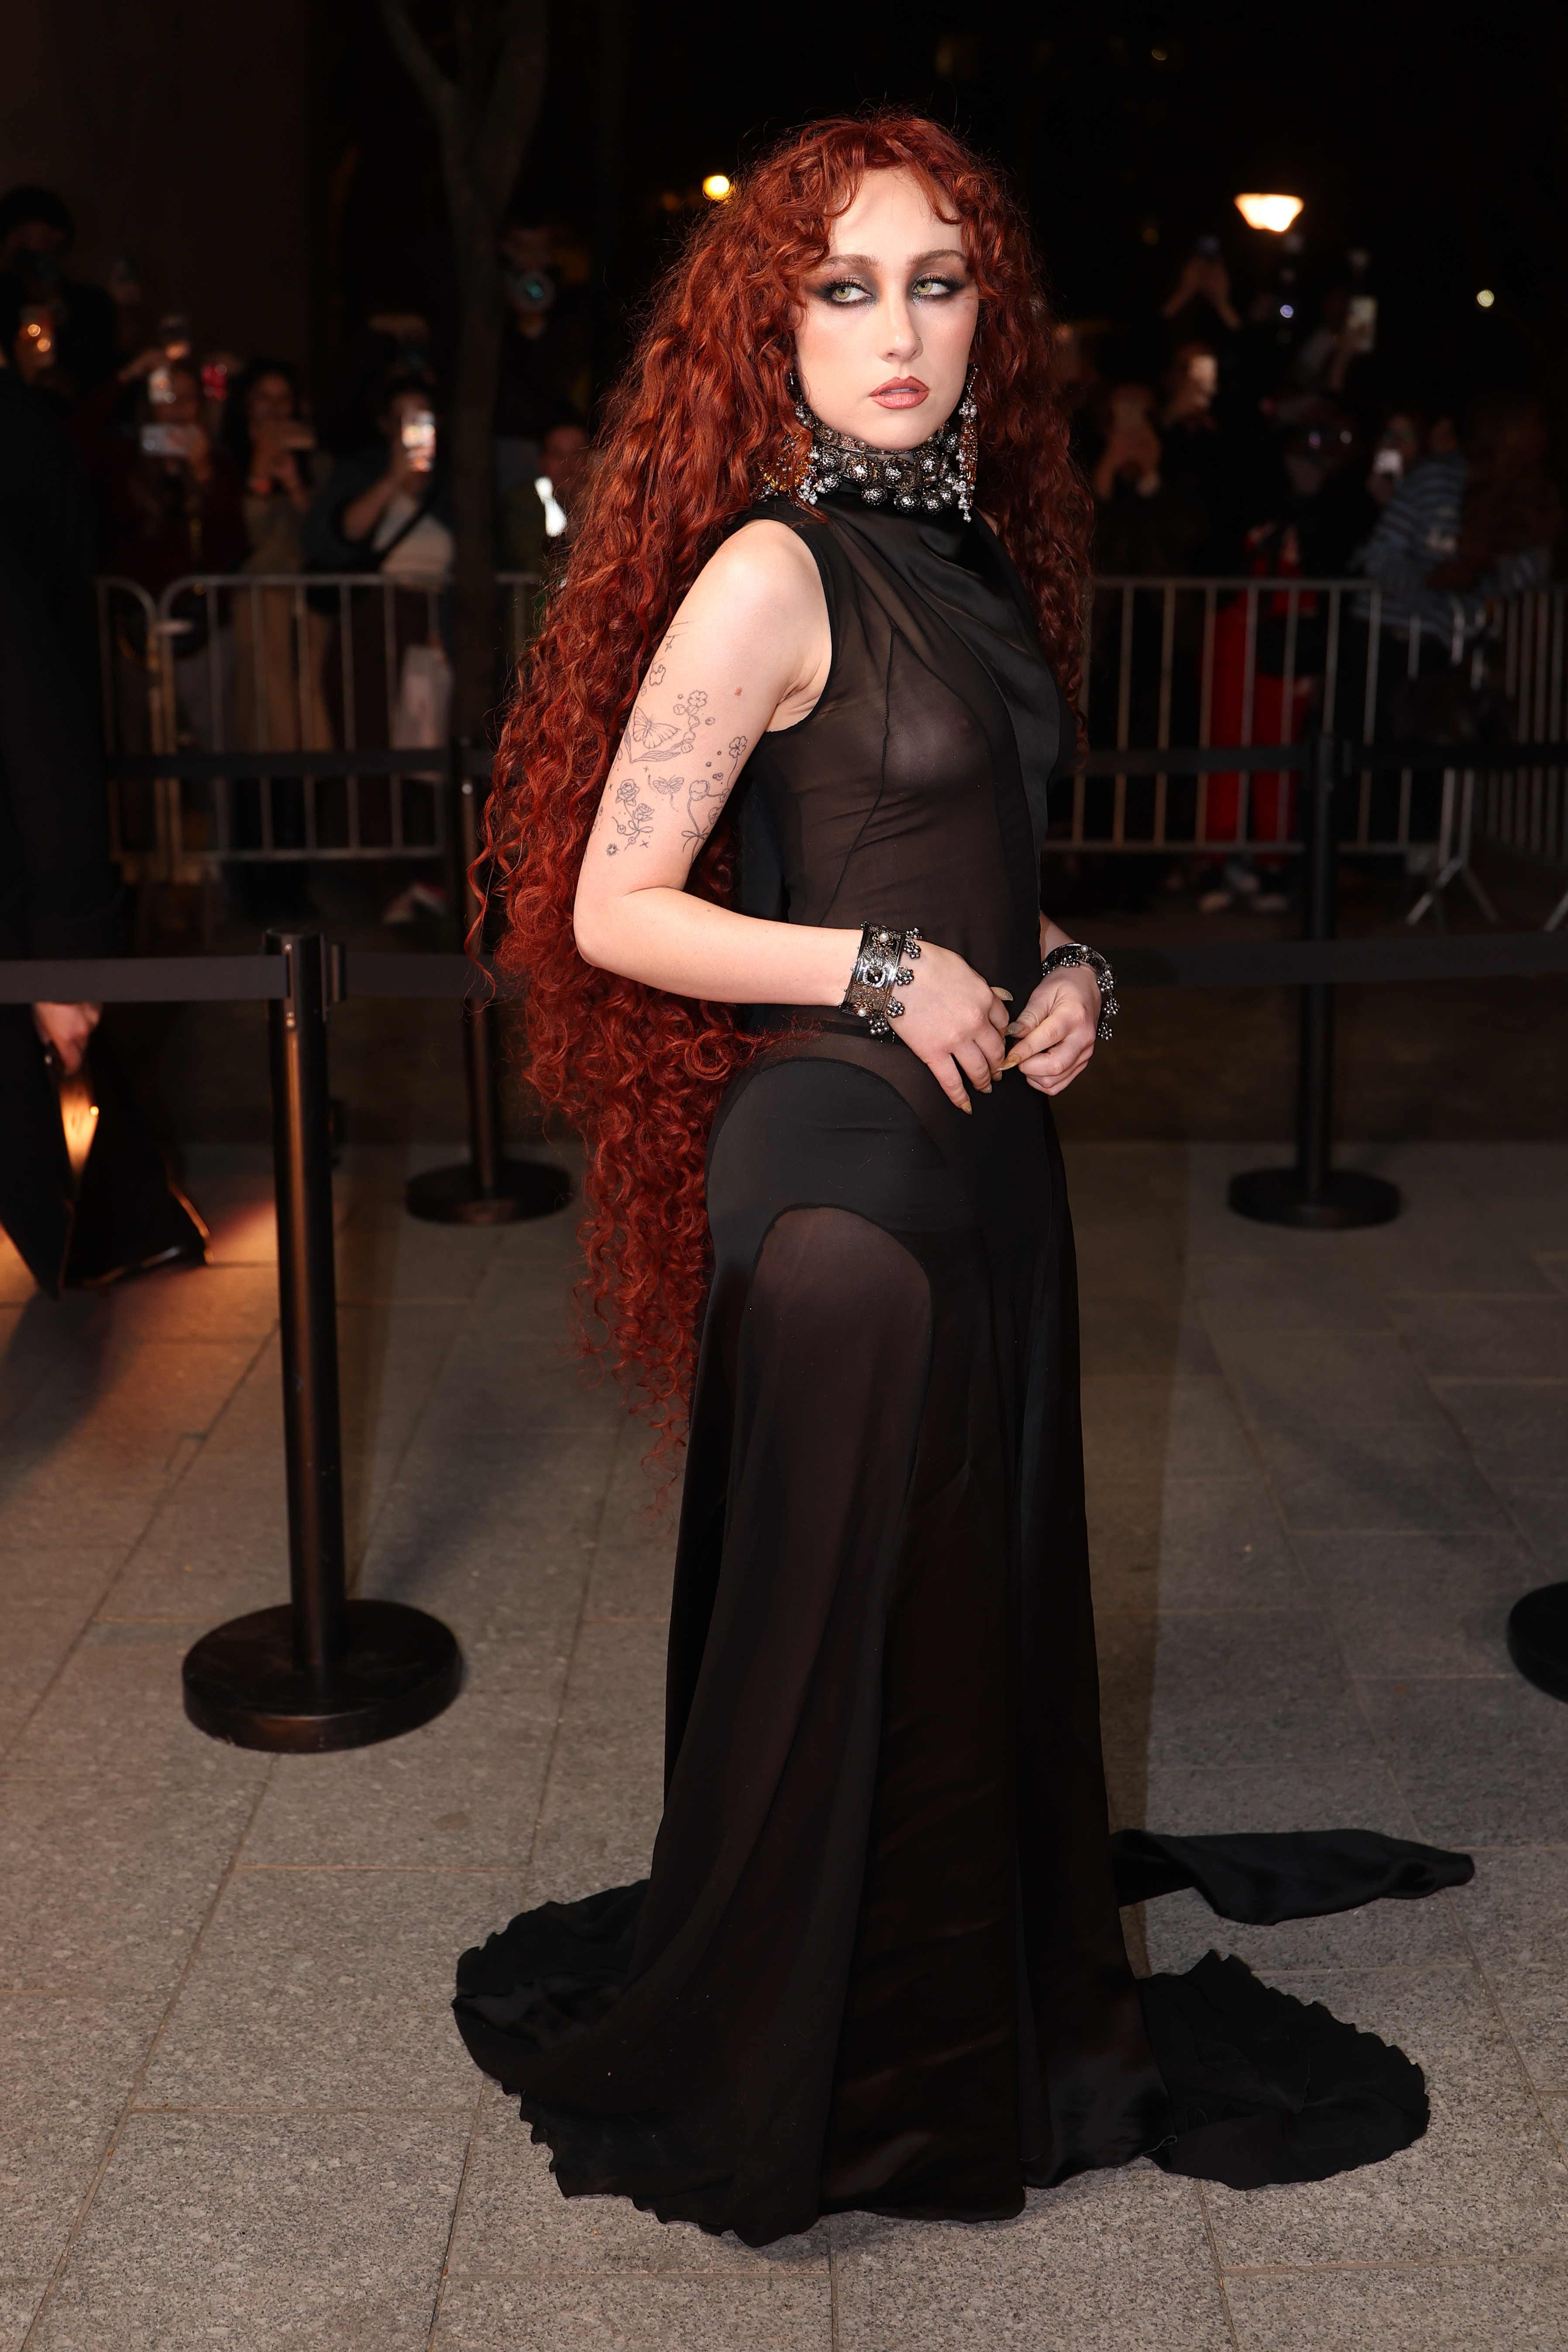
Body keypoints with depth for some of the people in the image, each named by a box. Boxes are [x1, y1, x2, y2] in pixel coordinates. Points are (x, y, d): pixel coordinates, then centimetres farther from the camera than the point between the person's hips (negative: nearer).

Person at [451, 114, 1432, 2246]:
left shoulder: (969, 550, 11)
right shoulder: (770, 573, -13)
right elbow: (614, 911, -15)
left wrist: (1064, 975, 2)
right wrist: (884, 975, -17)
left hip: (989, 1144, 8)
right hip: (843, 1160, -8)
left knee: (994, 1584, 18)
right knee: (846, 1615, 6)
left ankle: (998, 2016, 39)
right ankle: (788, 2076, 30)